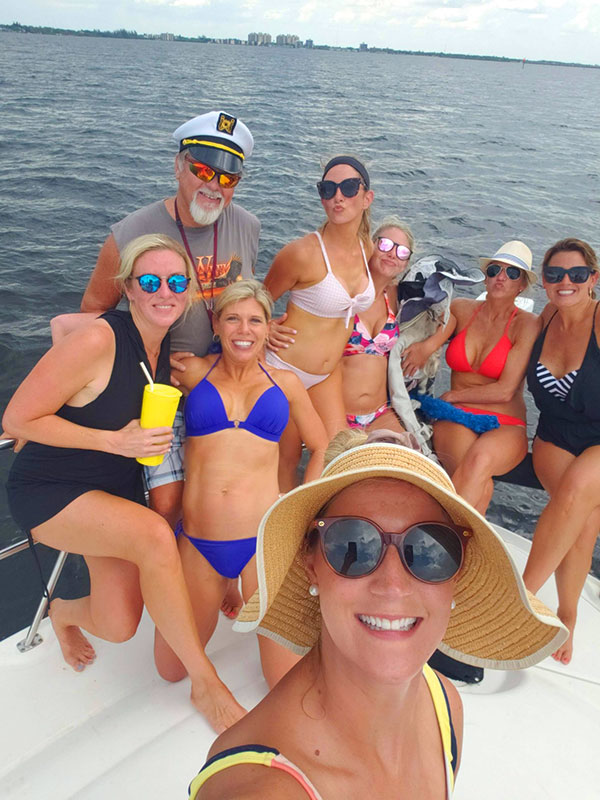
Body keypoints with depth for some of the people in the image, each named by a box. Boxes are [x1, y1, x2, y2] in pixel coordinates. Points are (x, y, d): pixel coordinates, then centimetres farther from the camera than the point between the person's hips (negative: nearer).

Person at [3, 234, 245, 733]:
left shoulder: (169, 346, -4)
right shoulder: (96, 340, -24)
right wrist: (114, 440, -26)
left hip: (119, 491, 7)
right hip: (49, 491, -7)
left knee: (118, 627, 6)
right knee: (154, 534, -34)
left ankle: (64, 613, 44)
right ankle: (205, 683, -16)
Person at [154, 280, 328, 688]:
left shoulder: (285, 382, 7)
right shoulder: (194, 372, 3)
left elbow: (322, 448, 16)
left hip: (264, 537, -1)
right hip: (198, 542, 1)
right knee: (172, 669, 14)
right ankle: (218, 598, 37)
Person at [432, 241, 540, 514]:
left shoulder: (527, 324, 0)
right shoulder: (461, 309, 11)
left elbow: (505, 391, -6)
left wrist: (452, 396, -1)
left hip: (505, 426, -1)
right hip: (456, 419, 2)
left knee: (480, 458, -38)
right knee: (481, 486, -33)